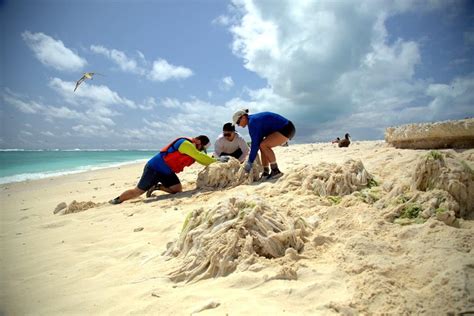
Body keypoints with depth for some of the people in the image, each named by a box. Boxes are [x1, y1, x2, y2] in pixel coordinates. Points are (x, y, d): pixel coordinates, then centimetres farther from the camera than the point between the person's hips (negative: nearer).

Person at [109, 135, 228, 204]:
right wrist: (217, 160, -25)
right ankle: (116, 200, 18)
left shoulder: (192, 149, 7)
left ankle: (156, 187, 13)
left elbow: (201, 159, 6)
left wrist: (216, 162, -8)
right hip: (154, 168, -9)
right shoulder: (185, 144, -24)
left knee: (177, 189, -6)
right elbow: (200, 157, -30)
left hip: (167, 172, 9)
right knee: (138, 192, -3)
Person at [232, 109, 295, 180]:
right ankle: (266, 173, 4)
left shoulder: (252, 122, -18)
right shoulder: (253, 120, 11)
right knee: (262, 146, 9)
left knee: (263, 145, -22)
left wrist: (250, 162, -16)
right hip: (281, 129, 11)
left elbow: (255, 143, -20)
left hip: (287, 129, -11)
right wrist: (251, 160, 11)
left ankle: (276, 171, -13)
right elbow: (258, 141, 13)